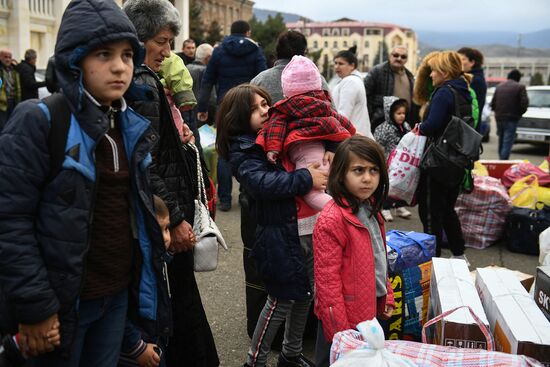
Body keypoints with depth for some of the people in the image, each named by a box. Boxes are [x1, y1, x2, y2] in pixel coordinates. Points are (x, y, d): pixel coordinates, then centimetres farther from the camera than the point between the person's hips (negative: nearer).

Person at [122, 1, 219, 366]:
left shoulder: (143, 80, 13)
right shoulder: (142, 83, -16)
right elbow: (146, 165, -22)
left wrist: (176, 137, 13)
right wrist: (175, 219, -19)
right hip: (162, 218, -10)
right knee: (182, 299, 0)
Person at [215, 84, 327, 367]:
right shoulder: (242, 151, -11)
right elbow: (263, 183, -27)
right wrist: (306, 178, -26)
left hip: (306, 225, 7)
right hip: (279, 234, -7)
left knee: (303, 294, 17)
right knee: (281, 300, 3)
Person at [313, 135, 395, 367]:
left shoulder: (370, 209, 4)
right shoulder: (332, 219, -23)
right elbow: (327, 279, -22)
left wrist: (387, 297, 13)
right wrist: (339, 329, -20)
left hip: (371, 310, 8)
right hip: (346, 316, -8)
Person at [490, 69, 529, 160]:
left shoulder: (499, 86, 10)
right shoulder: (520, 87, -6)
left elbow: (492, 104, 9)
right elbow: (524, 103, -11)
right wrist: (520, 113, 6)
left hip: (499, 118, 5)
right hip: (511, 119, -5)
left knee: (501, 141, 16)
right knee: (507, 142, -5)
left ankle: (501, 160, 24)